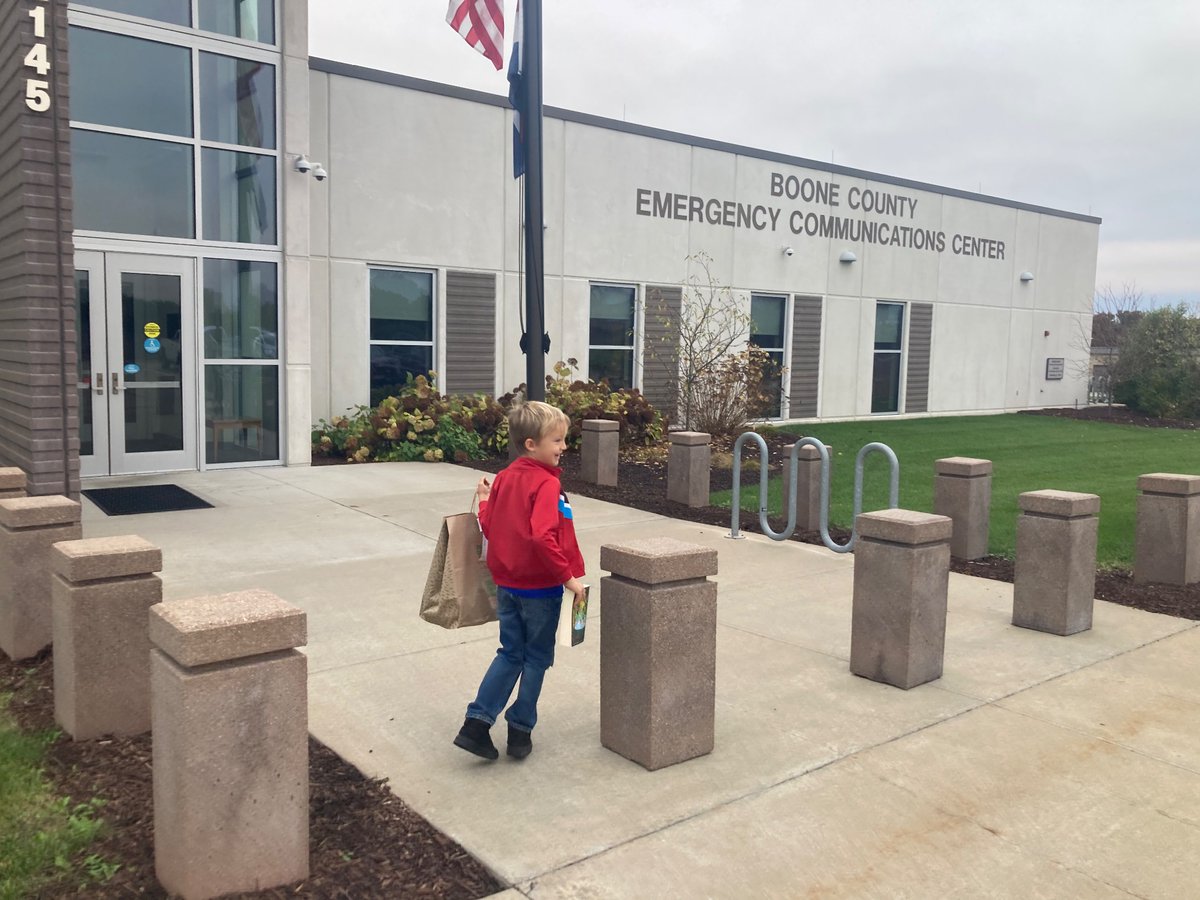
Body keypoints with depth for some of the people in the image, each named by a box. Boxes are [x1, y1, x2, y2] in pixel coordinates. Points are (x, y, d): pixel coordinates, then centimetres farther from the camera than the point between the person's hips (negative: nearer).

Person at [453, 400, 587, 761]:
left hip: (507, 583, 7)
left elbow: (489, 526, 5)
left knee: (510, 653, 18)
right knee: (536, 658, 11)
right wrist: (568, 577, -24)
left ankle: (476, 723, 12)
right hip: (541, 587, -6)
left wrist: (485, 500, 23)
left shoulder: (505, 477, 2)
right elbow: (542, 537, -31)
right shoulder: (547, 483, -21)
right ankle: (520, 731, 20)